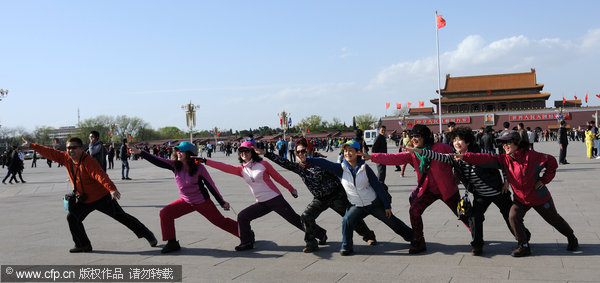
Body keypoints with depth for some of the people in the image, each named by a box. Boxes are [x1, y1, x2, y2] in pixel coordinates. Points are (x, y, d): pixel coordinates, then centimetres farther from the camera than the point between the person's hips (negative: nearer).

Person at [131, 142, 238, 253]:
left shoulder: (199, 168, -20)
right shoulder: (175, 165, -8)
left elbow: (210, 185, -13)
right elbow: (158, 161, -14)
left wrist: (222, 202, -7)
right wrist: (140, 152, -22)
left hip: (202, 202, -5)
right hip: (186, 201, 5)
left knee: (221, 222, 0)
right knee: (165, 213, -6)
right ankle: (172, 243, 5)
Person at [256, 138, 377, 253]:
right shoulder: (299, 168, -2)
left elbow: (337, 175, -5)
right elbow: (283, 162, -9)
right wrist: (265, 153, -16)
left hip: (336, 196, -3)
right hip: (320, 199, 4)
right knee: (306, 216, -16)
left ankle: (369, 236, 27)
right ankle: (311, 243, 0)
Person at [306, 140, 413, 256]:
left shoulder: (365, 168, -16)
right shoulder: (341, 169, -11)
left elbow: (378, 186, -10)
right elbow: (324, 163, -21)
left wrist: (387, 205, -7)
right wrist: (306, 159, -34)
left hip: (375, 203, -2)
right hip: (357, 206, 2)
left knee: (392, 221, 11)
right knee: (347, 221, -21)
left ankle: (412, 236, 34)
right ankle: (346, 247, -3)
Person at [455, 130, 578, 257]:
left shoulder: (530, 156, -23)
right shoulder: (504, 159, -11)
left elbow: (552, 162, -14)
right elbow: (486, 159, -21)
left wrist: (544, 180, -15)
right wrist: (464, 156, -32)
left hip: (540, 197, -3)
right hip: (521, 199, 3)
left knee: (554, 219, 15)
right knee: (513, 217, -18)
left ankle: (572, 238, 43)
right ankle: (524, 246, -2)